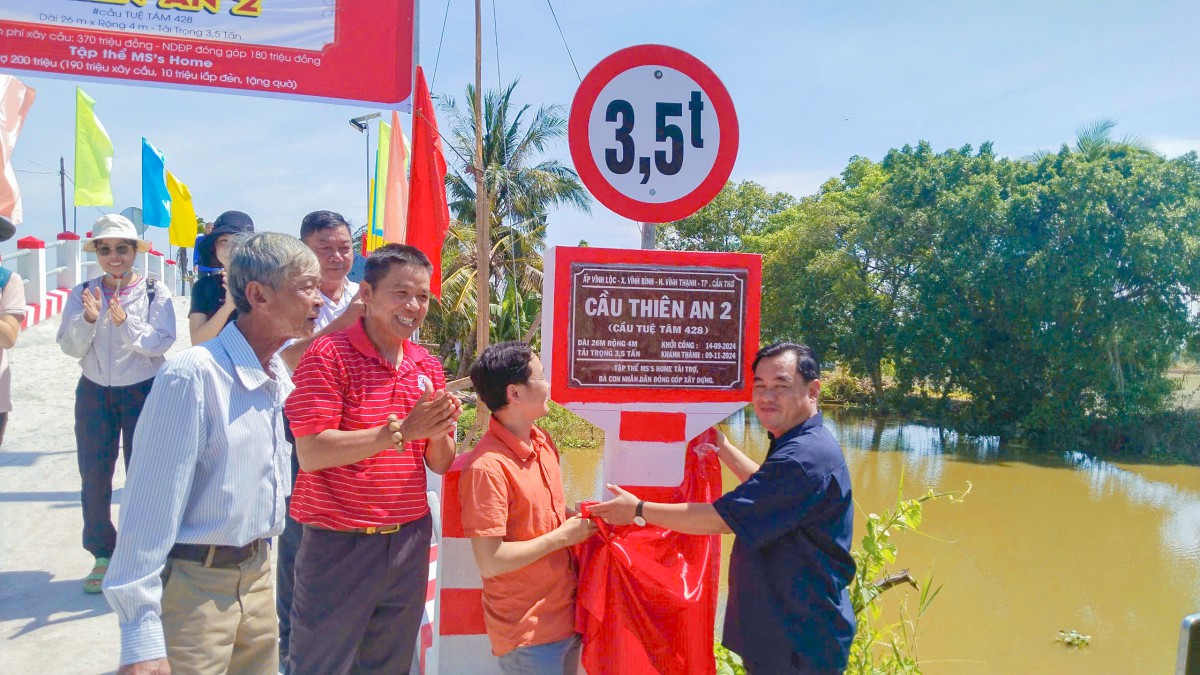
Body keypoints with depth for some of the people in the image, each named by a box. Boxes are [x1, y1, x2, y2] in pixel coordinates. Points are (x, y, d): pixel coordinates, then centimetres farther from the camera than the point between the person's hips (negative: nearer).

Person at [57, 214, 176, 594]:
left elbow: (161, 343, -14)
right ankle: (103, 555, 18)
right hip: (94, 392, 3)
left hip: (144, 391, -3)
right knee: (93, 476, 5)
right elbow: (71, 348, -2)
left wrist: (126, 321, -27)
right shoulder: (82, 294, 3)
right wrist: (88, 319, -19)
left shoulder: (155, 293, -5)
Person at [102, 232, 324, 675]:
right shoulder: (194, 375, -21)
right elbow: (152, 507, -20)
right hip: (194, 585, -7)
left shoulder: (281, 376, 4)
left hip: (257, 574, 7)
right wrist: (141, 637, -20)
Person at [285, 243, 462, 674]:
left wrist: (438, 435, -14)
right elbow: (310, 452, -19)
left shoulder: (428, 367, 7)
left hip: (409, 541, 6)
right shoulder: (328, 355, -10)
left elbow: (440, 465, 9)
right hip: (339, 543, -5)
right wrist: (402, 430, -23)